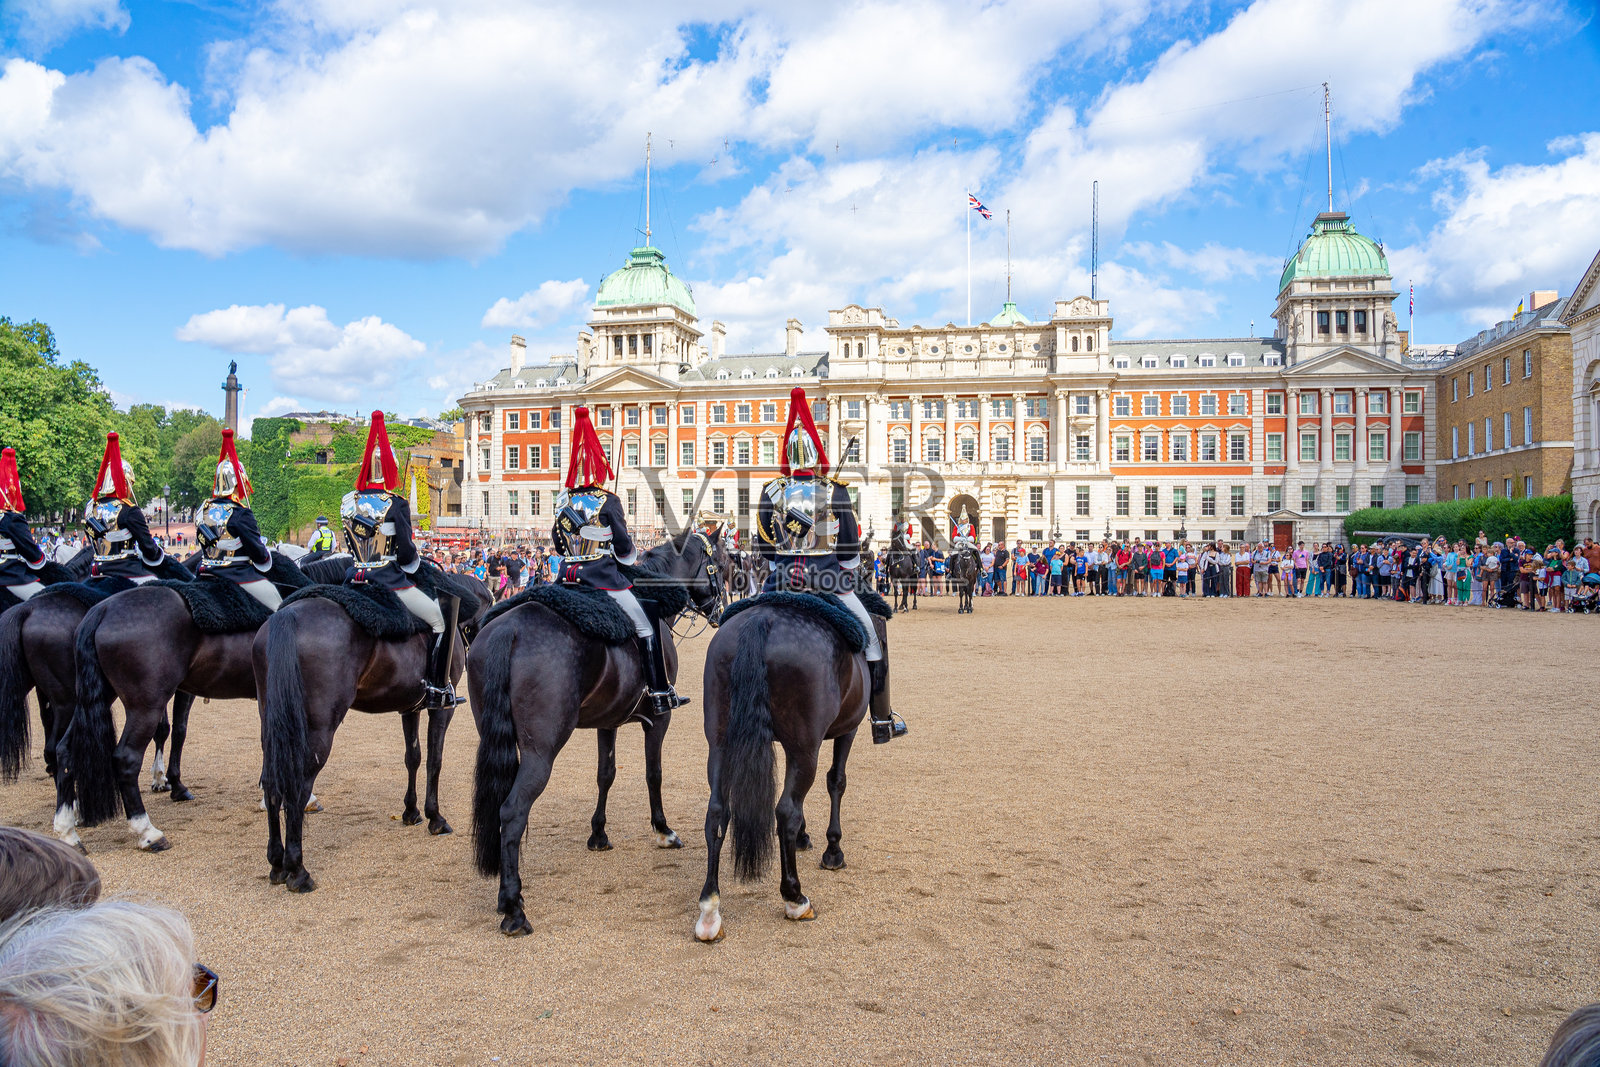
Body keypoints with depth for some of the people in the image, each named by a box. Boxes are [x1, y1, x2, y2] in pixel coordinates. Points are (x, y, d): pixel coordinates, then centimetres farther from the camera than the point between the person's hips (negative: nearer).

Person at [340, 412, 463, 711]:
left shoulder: (347, 502, 5)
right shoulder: (396, 505, -14)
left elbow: (352, 546, 15)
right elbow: (406, 555, -13)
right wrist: (416, 560, 8)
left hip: (355, 581, 7)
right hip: (390, 582, -7)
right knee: (441, 618, 5)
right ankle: (436, 688, 3)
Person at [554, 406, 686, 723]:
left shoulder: (563, 502, 7)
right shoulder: (608, 502, -10)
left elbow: (558, 542, 14)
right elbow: (623, 547, -7)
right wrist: (633, 556, 14)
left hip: (569, 576, 6)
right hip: (603, 576, -6)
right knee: (645, 626, 3)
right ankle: (660, 694, 2)